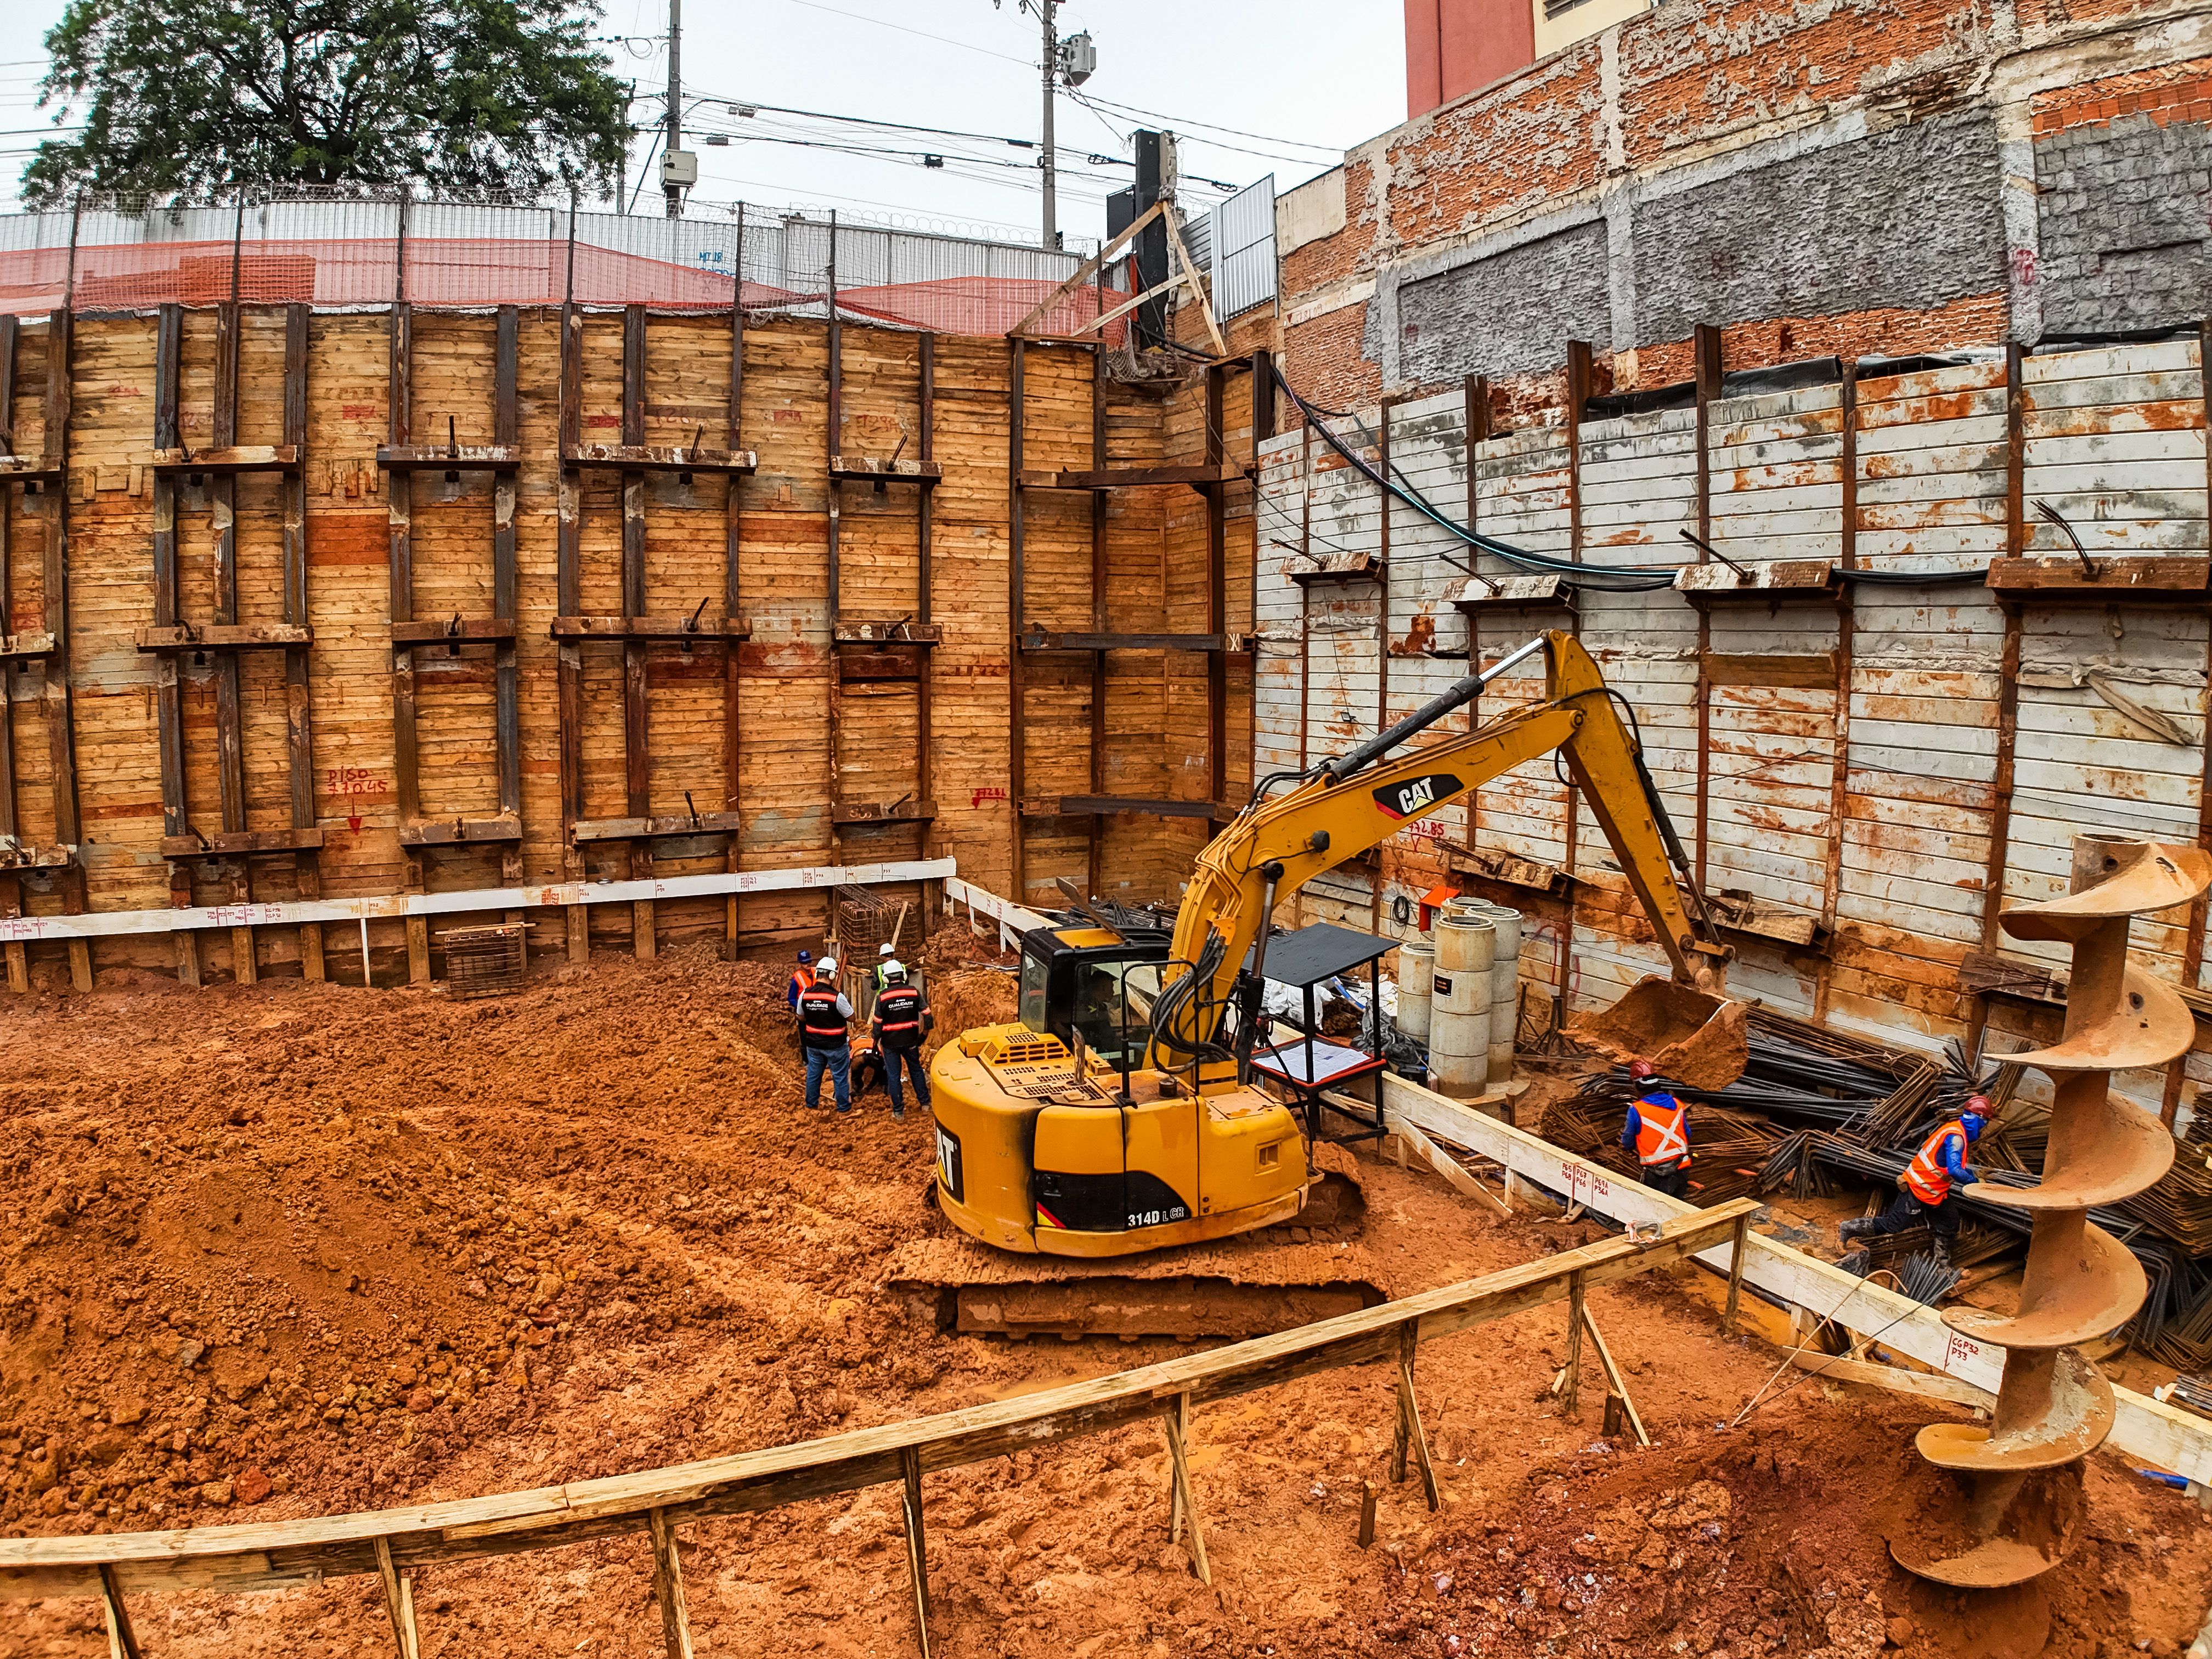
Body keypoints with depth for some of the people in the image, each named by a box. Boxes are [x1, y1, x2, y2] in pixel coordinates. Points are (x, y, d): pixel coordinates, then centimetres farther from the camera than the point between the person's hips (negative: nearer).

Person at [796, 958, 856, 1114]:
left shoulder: (805, 994, -9)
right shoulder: (837, 997, -24)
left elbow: (801, 1018, 5)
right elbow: (852, 1018, -14)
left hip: (813, 1043, 5)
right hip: (835, 1045, -5)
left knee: (813, 1073, 22)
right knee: (840, 1076, 11)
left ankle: (811, 1102, 34)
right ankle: (844, 1106, 20)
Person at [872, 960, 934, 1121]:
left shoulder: (882, 996, -12)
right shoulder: (914, 992, -8)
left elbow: (878, 1022, -8)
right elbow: (927, 1014, -6)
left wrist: (876, 1041, 4)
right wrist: (926, 1030, 10)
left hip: (890, 1043, -2)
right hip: (910, 1040, 2)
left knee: (893, 1076, 9)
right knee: (917, 1071, 20)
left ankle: (898, 1111, 13)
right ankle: (925, 1103, 27)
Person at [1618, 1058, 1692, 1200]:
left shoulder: (1636, 1110, -12)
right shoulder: (1677, 1104, 4)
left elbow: (1628, 1144, -1)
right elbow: (1688, 1135, 14)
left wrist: (1625, 1131, 19)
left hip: (1657, 1173, -5)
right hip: (1681, 1169, 5)